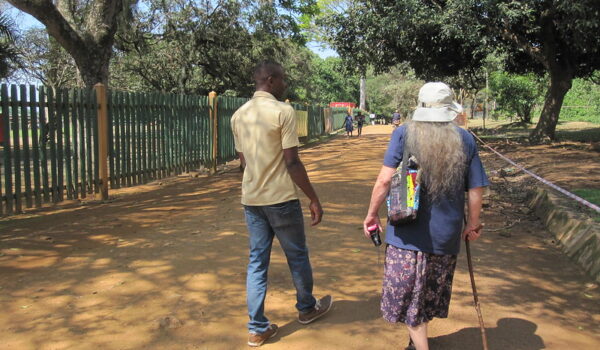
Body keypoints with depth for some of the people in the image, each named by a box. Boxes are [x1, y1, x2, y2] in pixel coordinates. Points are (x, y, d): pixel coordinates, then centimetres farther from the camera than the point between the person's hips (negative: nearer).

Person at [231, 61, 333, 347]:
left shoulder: (238, 115, 7)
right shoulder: (283, 111, -14)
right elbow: (292, 163, -16)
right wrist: (314, 199, -9)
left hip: (251, 199, 6)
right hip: (281, 198, -6)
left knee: (257, 261, 11)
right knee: (297, 256, 15)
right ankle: (307, 308, 36)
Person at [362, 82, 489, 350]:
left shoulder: (404, 133, -7)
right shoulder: (465, 140, -1)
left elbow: (384, 180, -12)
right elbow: (476, 189, 2)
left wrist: (372, 214, 2)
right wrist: (472, 224, 17)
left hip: (408, 233, -3)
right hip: (446, 234, 4)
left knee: (408, 294, 11)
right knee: (431, 292, 22)